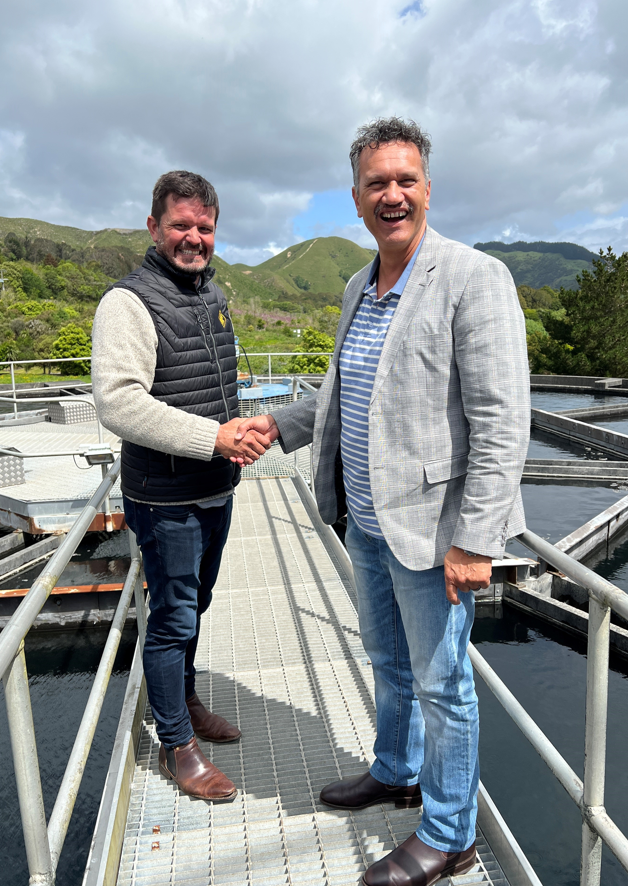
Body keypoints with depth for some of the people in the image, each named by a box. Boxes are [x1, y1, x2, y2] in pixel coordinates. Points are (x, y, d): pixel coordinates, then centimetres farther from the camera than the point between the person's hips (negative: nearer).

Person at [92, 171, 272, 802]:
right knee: (173, 618, 5)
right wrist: (213, 437, -28)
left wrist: (242, 431, 2)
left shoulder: (213, 296, 12)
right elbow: (118, 403, -25)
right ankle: (176, 745, 25)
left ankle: (185, 704, 43)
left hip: (217, 491, 8)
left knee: (194, 607, 22)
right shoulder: (129, 304, -15)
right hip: (166, 499, -8)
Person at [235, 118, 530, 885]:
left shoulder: (474, 279, -15)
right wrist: (280, 424, 12)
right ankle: (396, 774, 50)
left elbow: (502, 423, -19)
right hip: (367, 517, 8)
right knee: (389, 662, 25)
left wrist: (474, 539, -21)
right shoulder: (359, 290, 10)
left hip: (431, 526, -7)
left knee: (439, 681, 10)